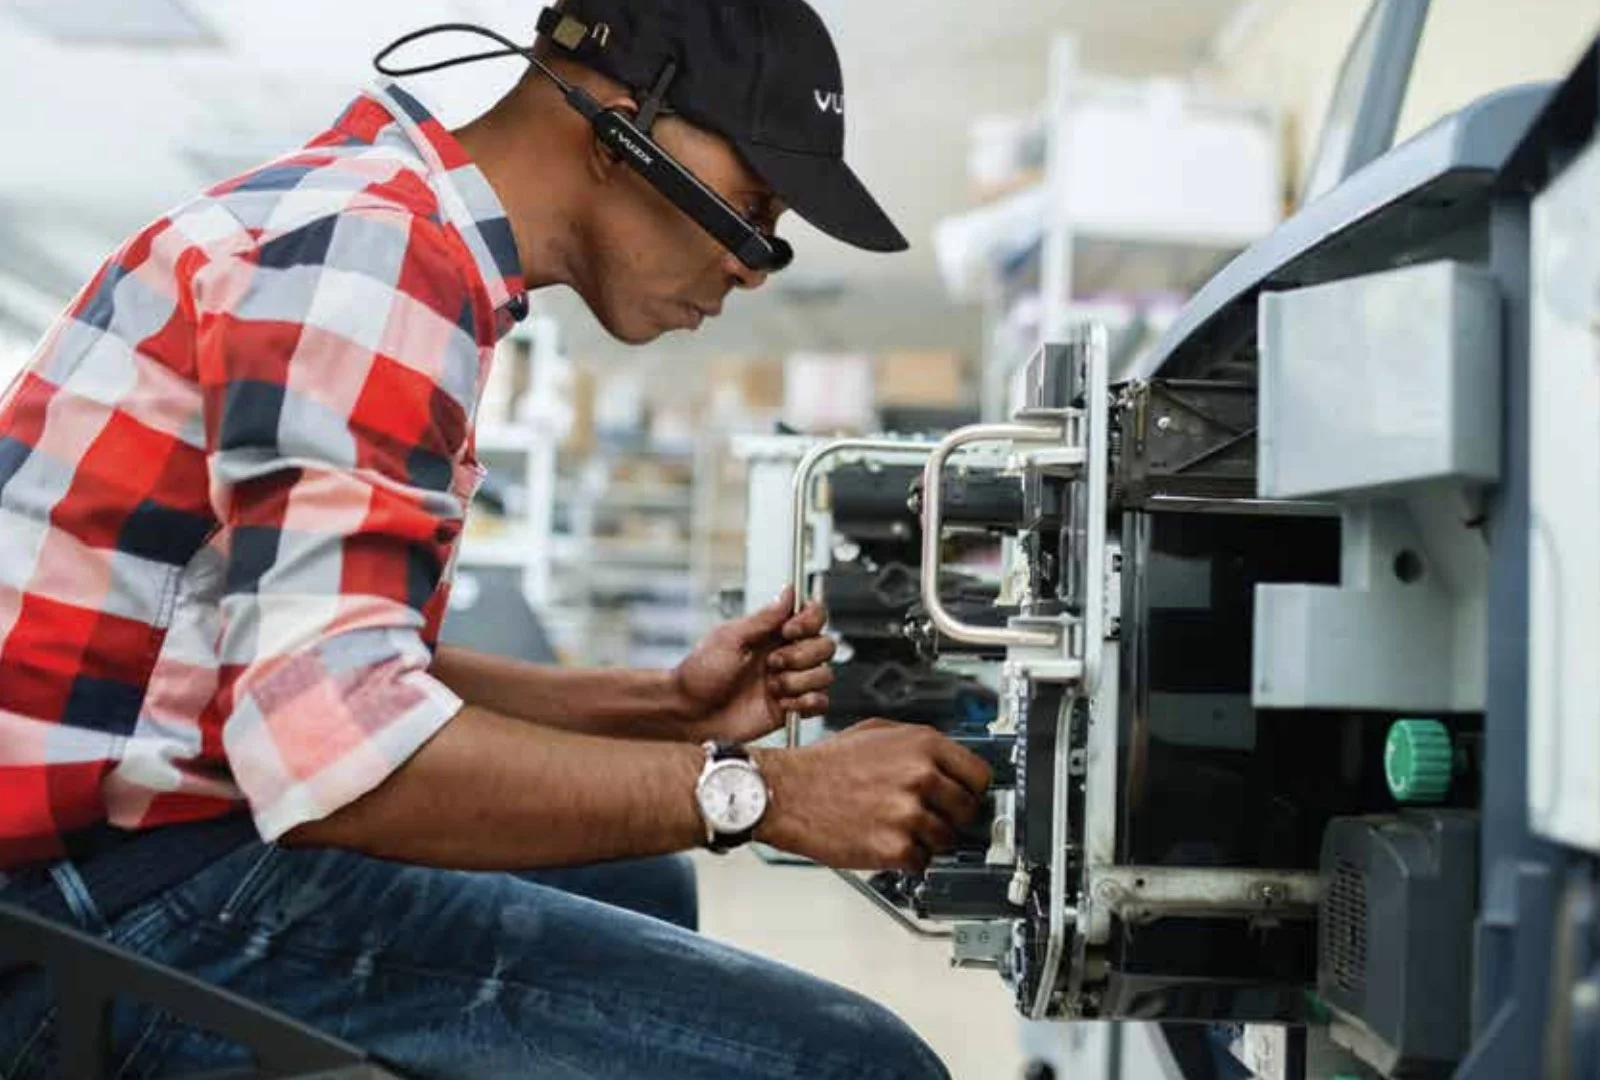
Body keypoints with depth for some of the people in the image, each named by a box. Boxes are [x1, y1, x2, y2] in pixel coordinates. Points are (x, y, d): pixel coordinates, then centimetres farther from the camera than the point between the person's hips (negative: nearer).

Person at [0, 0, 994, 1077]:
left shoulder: (382, 222, 15)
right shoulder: (378, 249, -18)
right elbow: (334, 747, -28)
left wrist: (665, 707, 8)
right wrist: (763, 790, -20)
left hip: (167, 832, 10)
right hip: (134, 897, -10)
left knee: (636, 887, 28)